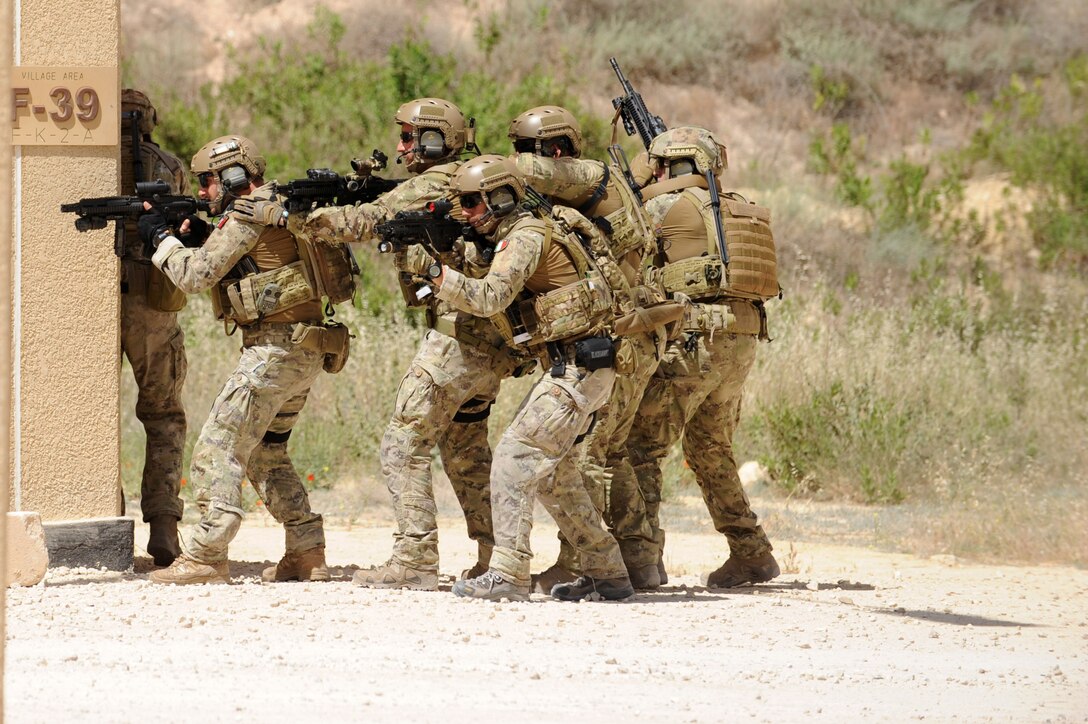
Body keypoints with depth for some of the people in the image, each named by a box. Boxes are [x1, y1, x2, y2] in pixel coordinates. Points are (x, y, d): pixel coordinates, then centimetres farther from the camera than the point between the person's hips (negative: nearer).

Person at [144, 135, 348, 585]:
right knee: (265, 455, 19)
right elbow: (219, 269, 25)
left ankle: (205, 558, -12)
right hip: (304, 351, 10)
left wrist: (161, 238, 1)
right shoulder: (276, 207, 17)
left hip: (275, 351, -10)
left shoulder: (247, 215, -12)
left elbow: (196, 276, -13)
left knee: (218, 450, -9)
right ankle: (307, 555, 16)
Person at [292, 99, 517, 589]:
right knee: (465, 452, 19)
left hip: (458, 337, -9)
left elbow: (369, 222, -20)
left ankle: (414, 562, -11)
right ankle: (497, 558, 17)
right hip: (493, 343, 9)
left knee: (404, 447, -6)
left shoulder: (433, 185, -10)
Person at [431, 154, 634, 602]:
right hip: (573, 368, 10)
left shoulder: (525, 236, -13)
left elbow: (489, 298, -25)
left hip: (578, 367, -10)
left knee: (515, 456, -15)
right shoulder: (518, 237, 18)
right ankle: (606, 573, 22)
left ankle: (508, 576, -20)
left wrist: (433, 271, -25)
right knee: (551, 469, 17)